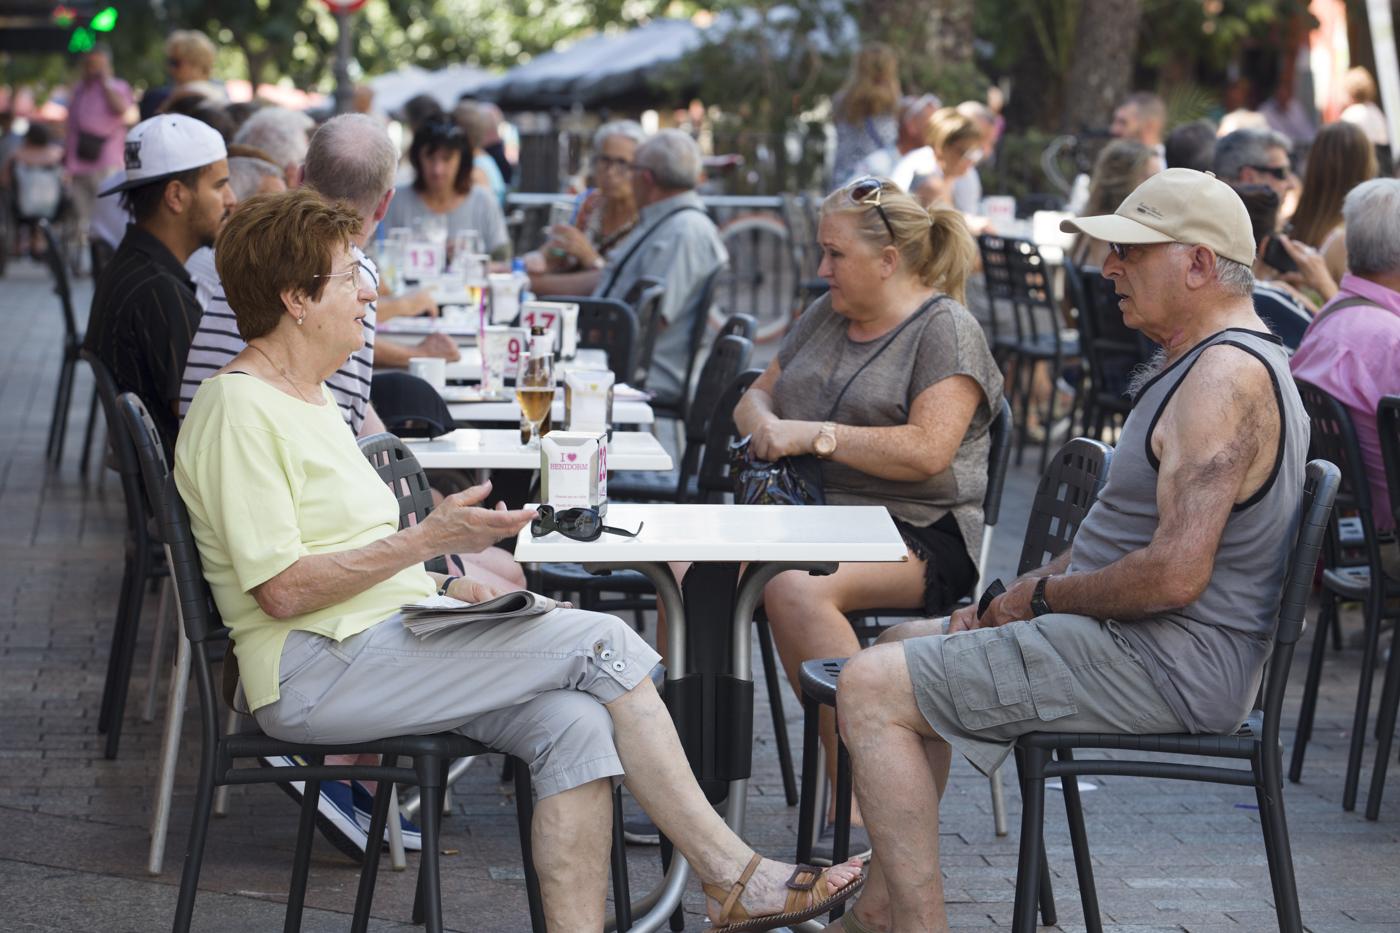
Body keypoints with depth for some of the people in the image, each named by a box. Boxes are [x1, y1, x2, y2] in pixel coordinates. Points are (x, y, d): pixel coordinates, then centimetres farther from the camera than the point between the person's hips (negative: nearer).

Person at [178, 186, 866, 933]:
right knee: (602, 640, -16)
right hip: (312, 672, -9)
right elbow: (281, 591, -19)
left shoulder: (305, 395, 20)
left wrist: (440, 585, 10)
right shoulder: (238, 409, -12)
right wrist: (426, 539, -17)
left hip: (389, 638, 10)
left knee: (574, 724, -17)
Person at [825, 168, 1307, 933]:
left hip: (1162, 668, -11)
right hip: (1141, 644, 11)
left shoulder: (1228, 376, -20)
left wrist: (1045, 594, -13)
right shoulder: (1197, 363, 15)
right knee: (905, 646, 23)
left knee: (871, 689, -14)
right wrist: (1015, 595, 9)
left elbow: (1175, 574, -28)